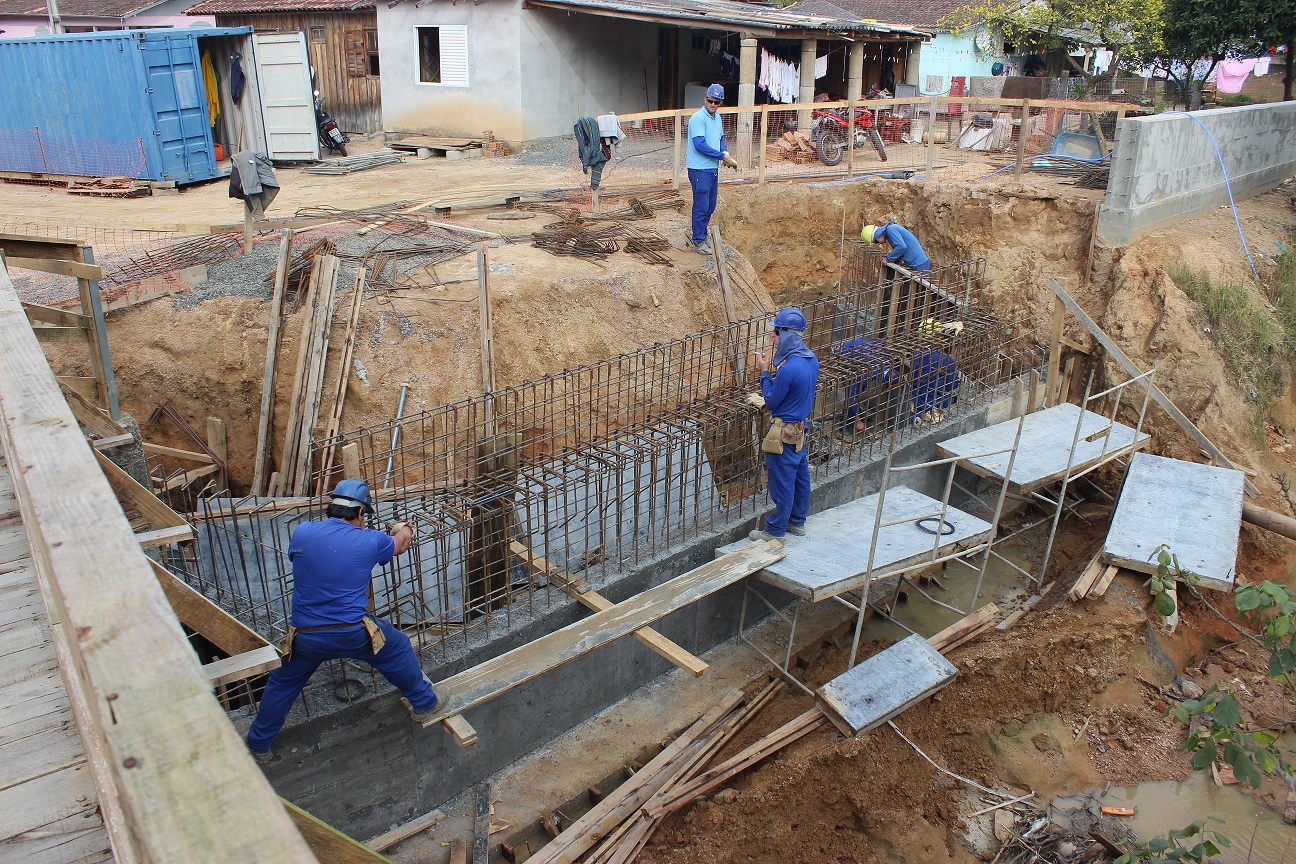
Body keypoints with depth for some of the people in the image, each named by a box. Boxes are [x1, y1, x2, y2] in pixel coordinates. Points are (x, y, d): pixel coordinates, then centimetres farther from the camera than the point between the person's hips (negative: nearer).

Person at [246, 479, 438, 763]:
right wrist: (403, 530, 40)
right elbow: (400, 545, 15)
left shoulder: (302, 533, -5)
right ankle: (423, 703, 38)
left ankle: (258, 745, 40)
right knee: (398, 648, 24)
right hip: (354, 634, -2)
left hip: (306, 638, 2)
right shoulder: (370, 541, -7)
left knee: (281, 685, 27)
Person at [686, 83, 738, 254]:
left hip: (713, 168, 9)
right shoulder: (698, 118, -14)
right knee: (701, 206, -5)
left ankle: (696, 234, 29)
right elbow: (699, 144, -22)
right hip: (699, 169, -9)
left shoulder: (717, 117, 13)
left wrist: (724, 153, 4)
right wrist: (722, 156, -17)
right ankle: (698, 242, 4)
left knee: (710, 205, 15)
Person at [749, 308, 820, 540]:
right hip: (802, 428, 9)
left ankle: (775, 530, 15)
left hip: (785, 432, -9)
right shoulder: (811, 359, 1)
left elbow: (771, 402, -16)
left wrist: (765, 372, -8)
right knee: (800, 476, 19)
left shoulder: (788, 368, -27)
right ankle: (797, 522, 33)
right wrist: (773, 371, 5)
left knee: (782, 482, 3)